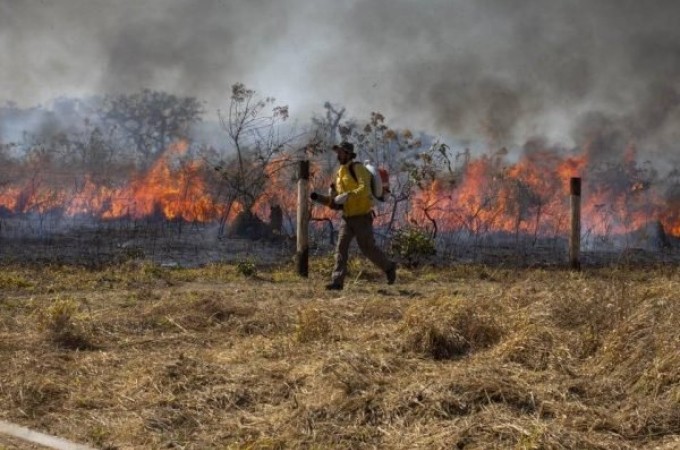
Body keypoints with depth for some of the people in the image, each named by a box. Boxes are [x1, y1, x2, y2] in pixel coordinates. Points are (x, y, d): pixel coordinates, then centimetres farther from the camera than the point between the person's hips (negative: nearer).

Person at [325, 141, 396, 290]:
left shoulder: (358, 168, -13)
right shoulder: (340, 173, 13)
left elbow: (364, 189, -27)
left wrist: (347, 196, -36)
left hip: (362, 217, -7)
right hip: (347, 217, 7)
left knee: (367, 248, 1)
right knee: (341, 248, -5)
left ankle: (389, 267, 25)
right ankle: (337, 281, -9)